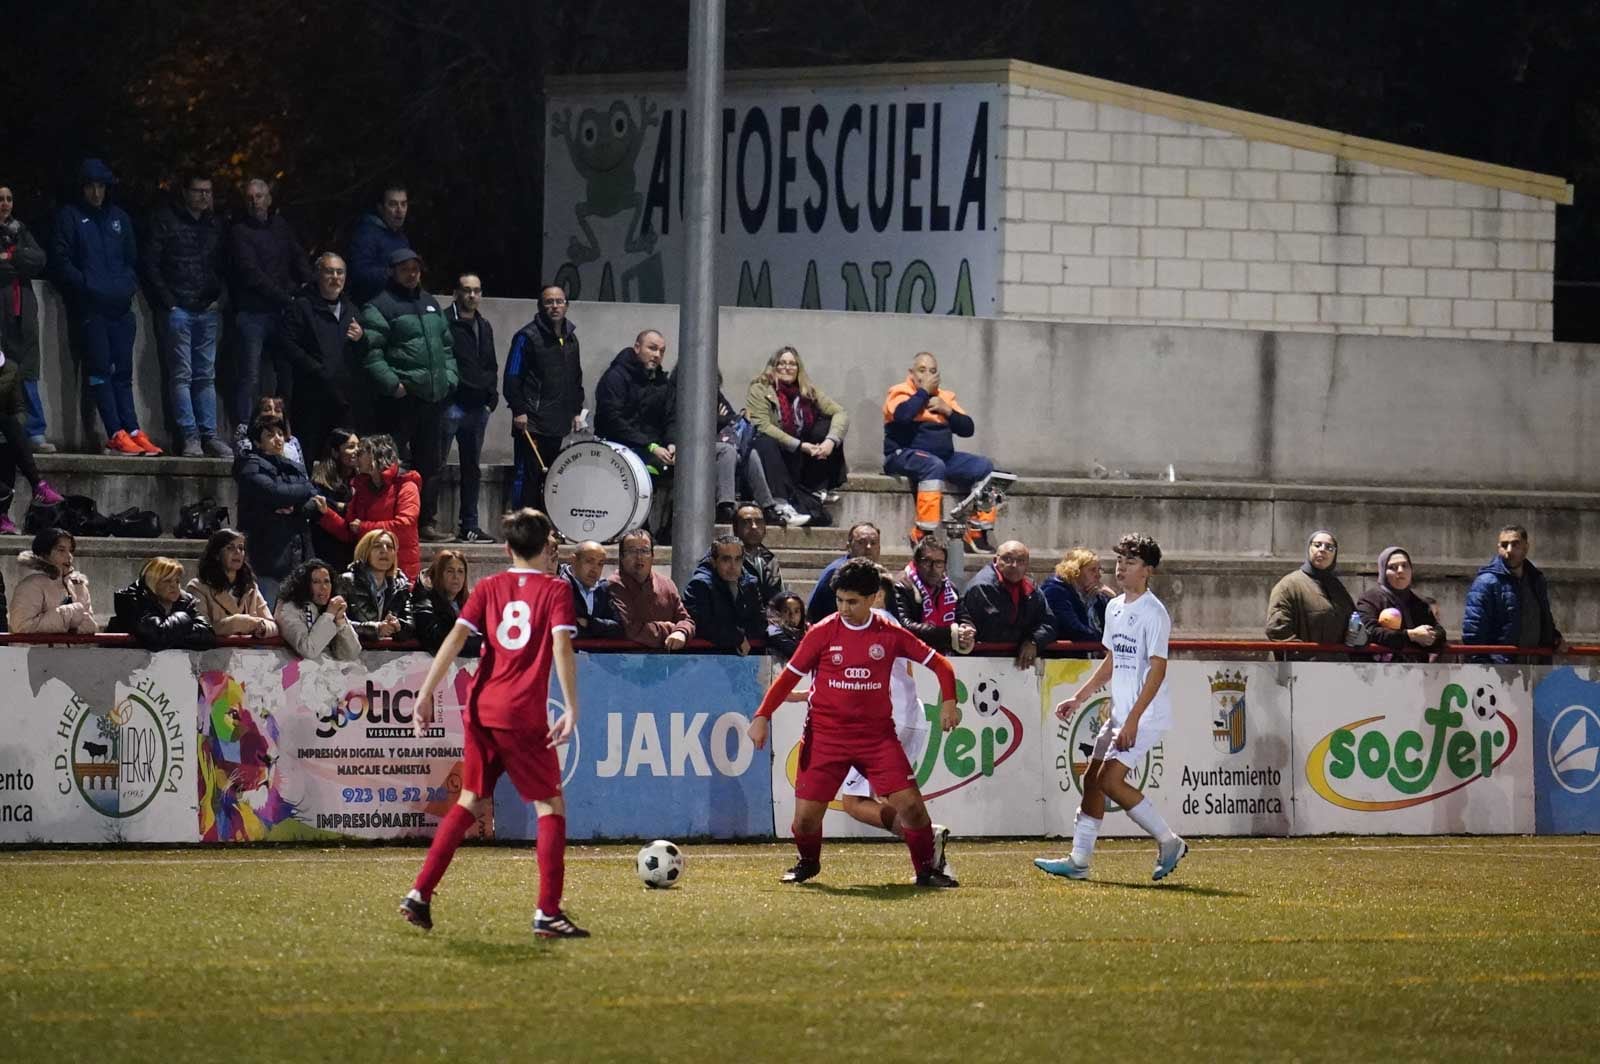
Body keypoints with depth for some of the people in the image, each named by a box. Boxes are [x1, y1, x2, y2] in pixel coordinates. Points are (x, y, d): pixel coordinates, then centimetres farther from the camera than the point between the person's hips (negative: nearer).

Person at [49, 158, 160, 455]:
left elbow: (132, 258, 21)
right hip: (89, 306, -4)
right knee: (100, 369, -9)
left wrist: (128, 286, 2)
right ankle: (116, 434, -13)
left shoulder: (118, 217, 18)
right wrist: (87, 286, -12)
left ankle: (133, 432, -2)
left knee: (123, 372, 2)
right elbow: (61, 262, -2)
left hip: (120, 307, 4)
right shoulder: (70, 217, 5)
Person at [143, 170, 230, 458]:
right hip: (177, 309, -5)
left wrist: (220, 299, 4)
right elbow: (151, 264, -3)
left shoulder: (215, 225, 16)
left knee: (206, 376, 5)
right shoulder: (166, 220, 1)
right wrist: (168, 302, -9)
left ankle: (209, 435, 7)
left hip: (208, 311, 5)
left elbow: (223, 267, 20)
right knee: (181, 375, -7)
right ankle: (189, 437, -9)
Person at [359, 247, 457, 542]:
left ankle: (427, 521, 17)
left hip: (434, 396, 7)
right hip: (401, 397, -7)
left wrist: (449, 377, 12)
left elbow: (447, 346, 26)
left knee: (431, 462, 11)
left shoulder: (430, 303, 20)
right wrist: (391, 383, -19)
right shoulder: (380, 306, -4)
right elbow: (371, 351, -13)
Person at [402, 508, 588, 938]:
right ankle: (548, 912, -3)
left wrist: (426, 695, -1)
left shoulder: (488, 588, 10)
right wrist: (571, 709, -15)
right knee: (550, 806, 5)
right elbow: (562, 647, -13)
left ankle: (419, 895, 11)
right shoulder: (555, 591, 0)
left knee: (470, 801, 18)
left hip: (480, 710, 4)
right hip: (524, 716, -4)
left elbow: (454, 640, 0)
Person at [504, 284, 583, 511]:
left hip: (559, 424, 6)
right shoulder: (528, 336, -4)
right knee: (527, 477, -7)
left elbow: (576, 379, 24)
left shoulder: (570, 339, 16)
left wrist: (576, 411, 17)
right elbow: (512, 377, -8)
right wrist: (518, 411, -14)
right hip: (531, 422, -6)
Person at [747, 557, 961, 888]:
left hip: (877, 734, 0)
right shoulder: (823, 632, -2)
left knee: (910, 804, -11)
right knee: (806, 814, -4)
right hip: (826, 734, 0)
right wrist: (762, 716, -4)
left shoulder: (890, 634, 0)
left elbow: (938, 663, 8)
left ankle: (926, 870, 8)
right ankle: (808, 863, 27)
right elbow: (790, 675, 3)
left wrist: (948, 702, -6)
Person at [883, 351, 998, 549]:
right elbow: (903, 415, -23)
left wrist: (947, 411, -4)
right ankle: (924, 533, -39)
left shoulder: (945, 397, 18)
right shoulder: (900, 392, 0)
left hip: (944, 457, 6)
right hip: (904, 456, -6)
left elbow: (968, 428, 12)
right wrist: (924, 391, -10)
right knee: (934, 465, -37)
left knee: (984, 467, -10)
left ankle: (978, 532, -10)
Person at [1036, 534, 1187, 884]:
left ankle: (1169, 842, -4)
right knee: (1092, 778, 7)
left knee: (1110, 779, -15)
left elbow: (1157, 670, -18)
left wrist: (1133, 720, -23)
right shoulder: (1114, 608, 13)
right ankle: (1079, 860, 13)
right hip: (1119, 712, 9)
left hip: (1146, 715, -9)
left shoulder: (1153, 613, -14)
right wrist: (1078, 699, 20)